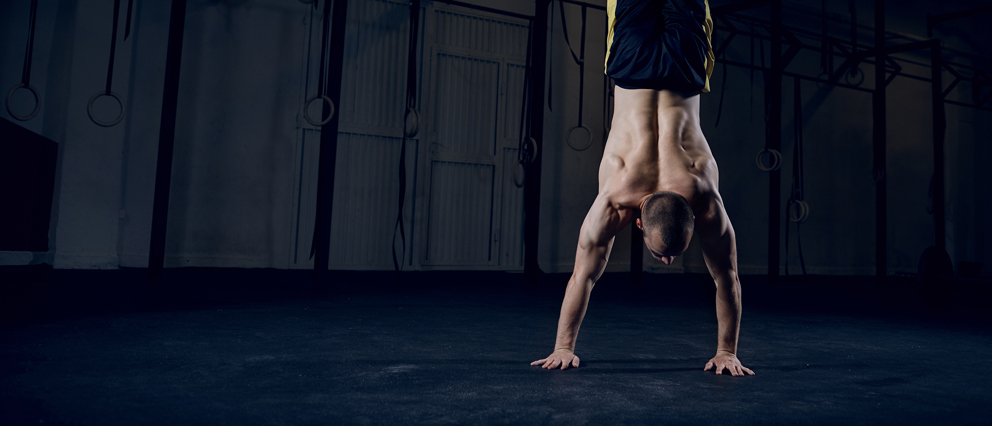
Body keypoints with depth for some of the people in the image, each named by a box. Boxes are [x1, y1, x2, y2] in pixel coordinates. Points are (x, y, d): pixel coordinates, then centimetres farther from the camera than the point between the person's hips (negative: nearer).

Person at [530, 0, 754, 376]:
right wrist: (563, 347, -23)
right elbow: (583, 277, -26)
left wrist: (727, 352, -17)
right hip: (635, 66, 0)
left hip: (684, 70, 1)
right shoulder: (612, 203, -33)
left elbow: (727, 280, -21)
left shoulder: (707, 203, -32)